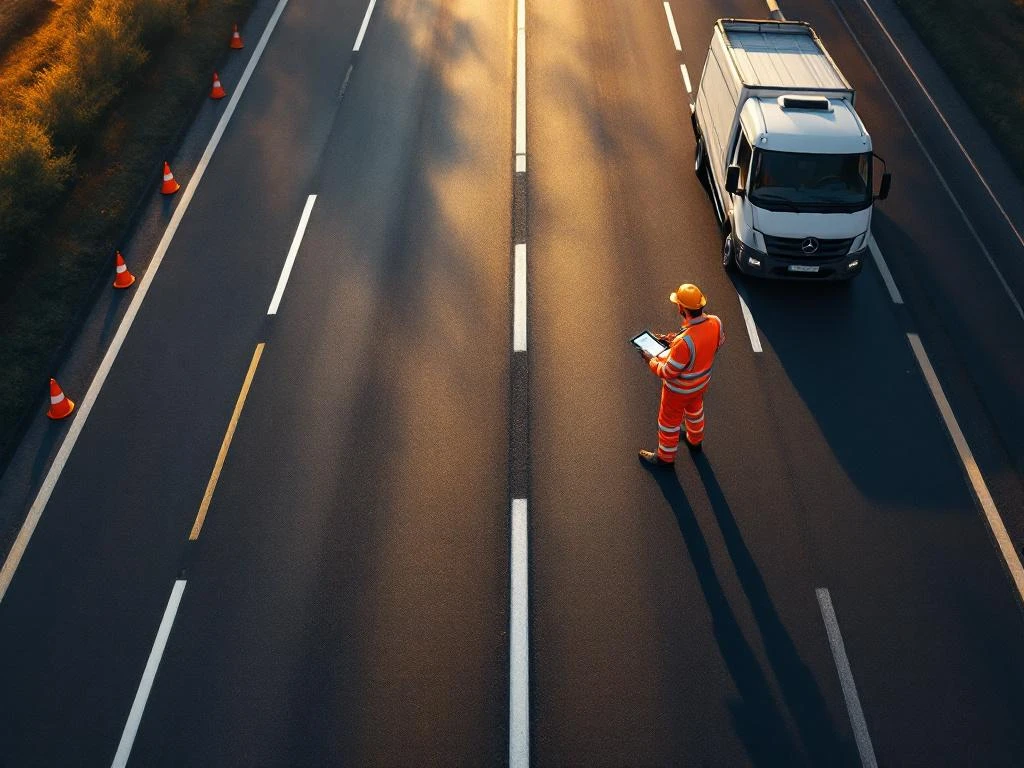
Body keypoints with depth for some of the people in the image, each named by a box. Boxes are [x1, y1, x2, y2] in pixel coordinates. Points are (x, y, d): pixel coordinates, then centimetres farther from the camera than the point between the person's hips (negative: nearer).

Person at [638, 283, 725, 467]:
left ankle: (666, 457, 44)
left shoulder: (684, 341, -43)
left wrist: (651, 360, -11)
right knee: (695, 409, 35)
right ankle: (695, 440, 62)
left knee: (669, 420, 21)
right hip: (702, 382, 6)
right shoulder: (715, 323, -23)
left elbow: (668, 373, -30)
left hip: (680, 389, -6)